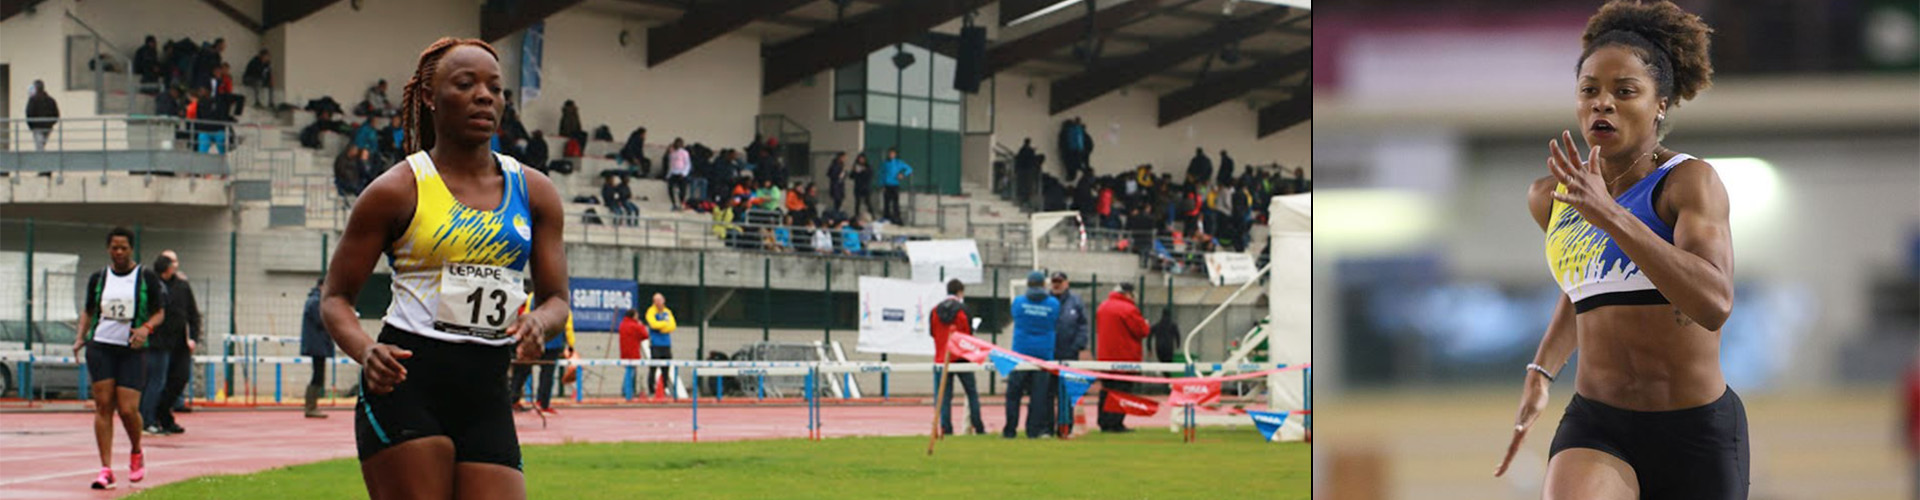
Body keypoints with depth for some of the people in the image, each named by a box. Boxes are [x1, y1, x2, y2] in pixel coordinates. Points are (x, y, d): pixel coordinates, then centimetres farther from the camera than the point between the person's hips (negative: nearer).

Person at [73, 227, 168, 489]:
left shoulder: (147, 278, 2)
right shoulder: (98, 278, 10)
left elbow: (160, 312, 6)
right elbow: (88, 311, 20)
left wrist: (146, 327, -14)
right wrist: (81, 336, 3)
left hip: (132, 350, -2)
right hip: (100, 347, 2)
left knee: (127, 409, -10)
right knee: (103, 405, -6)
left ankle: (137, 454, 21)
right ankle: (106, 469, -5)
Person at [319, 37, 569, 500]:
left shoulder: (533, 192, 12)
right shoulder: (398, 190, 0)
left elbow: (556, 299, 14)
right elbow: (336, 297, 4)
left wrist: (539, 323, -11)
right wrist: (365, 351, -17)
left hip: (487, 395, 4)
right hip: (404, 385, -4)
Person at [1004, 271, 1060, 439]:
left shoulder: (1018, 302, -2)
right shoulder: (1053, 304, -2)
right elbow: (1055, 325, 8)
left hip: (1020, 353, 0)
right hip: (1043, 354, 0)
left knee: (1014, 393, 4)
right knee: (1038, 394, 3)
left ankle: (1009, 430, 4)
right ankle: (1034, 430, 2)